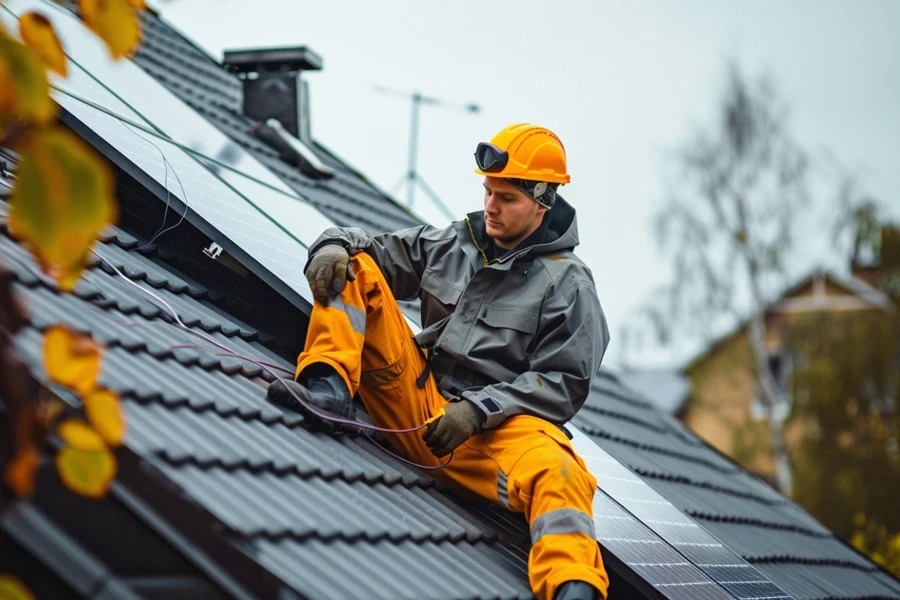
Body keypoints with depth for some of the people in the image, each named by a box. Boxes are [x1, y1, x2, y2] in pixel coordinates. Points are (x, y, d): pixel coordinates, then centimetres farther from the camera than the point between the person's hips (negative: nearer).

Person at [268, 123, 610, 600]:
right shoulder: (452, 245, 14)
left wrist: (479, 410, -19)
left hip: (497, 426, -5)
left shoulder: (567, 285, -1)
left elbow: (564, 383, -7)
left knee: (553, 471, -41)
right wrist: (335, 245, -7)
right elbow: (374, 248, 19)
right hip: (416, 402, 5)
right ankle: (330, 389, -25)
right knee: (353, 269, -3)